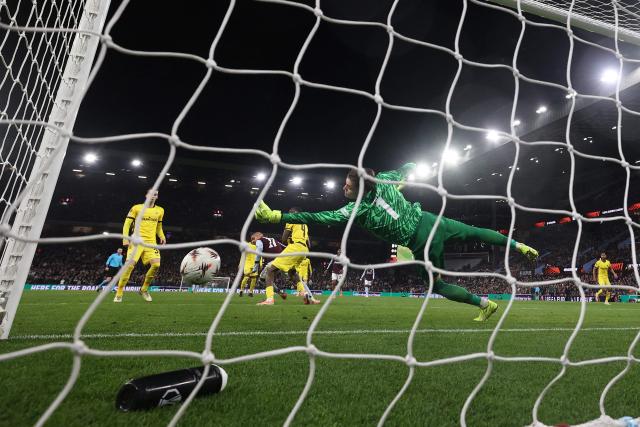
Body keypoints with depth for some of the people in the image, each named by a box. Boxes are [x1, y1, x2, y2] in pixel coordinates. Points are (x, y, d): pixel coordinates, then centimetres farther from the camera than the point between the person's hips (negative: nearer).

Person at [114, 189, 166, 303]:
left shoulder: (160, 210, 13)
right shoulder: (136, 208, 3)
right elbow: (127, 223, 3)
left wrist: (162, 236, 6)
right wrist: (125, 239, -8)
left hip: (151, 242, 3)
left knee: (156, 264, -15)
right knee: (130, 264, -13)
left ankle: (144, 289, 6)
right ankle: (119, 294, 2)